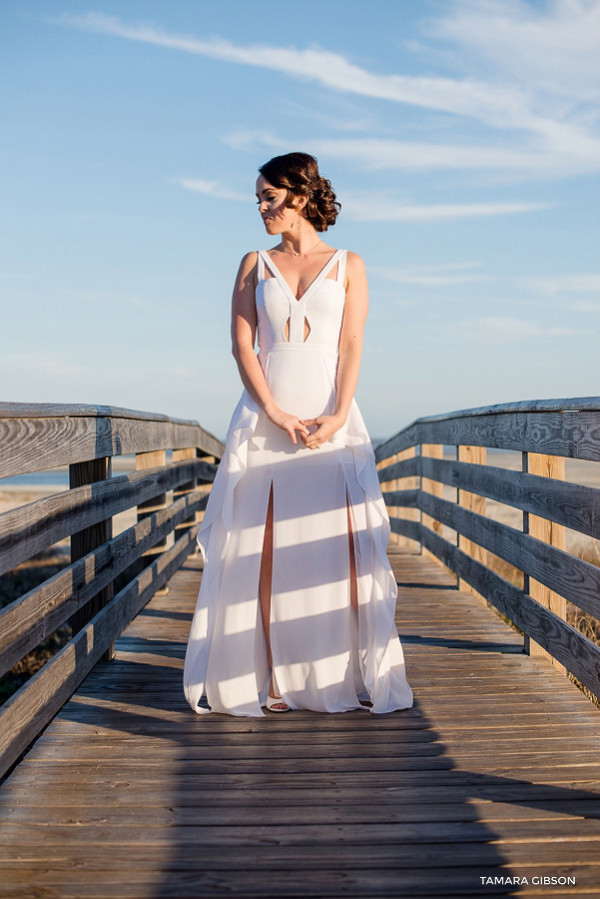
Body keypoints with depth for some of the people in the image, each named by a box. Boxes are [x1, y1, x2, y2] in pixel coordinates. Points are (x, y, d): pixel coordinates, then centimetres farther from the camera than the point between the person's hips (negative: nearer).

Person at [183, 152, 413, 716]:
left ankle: (355, 675, 5)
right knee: (264, 552, -2)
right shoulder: (254, 265, 12)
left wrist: (336, 417, -13)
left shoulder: (347, 265, 10)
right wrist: (275, 414, -10)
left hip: (333, 420, -1)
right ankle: (268, 678, 6)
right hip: (265, 420, 1)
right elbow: (242, 345, 3)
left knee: (341, 550, -4)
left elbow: (351, 347, 1)